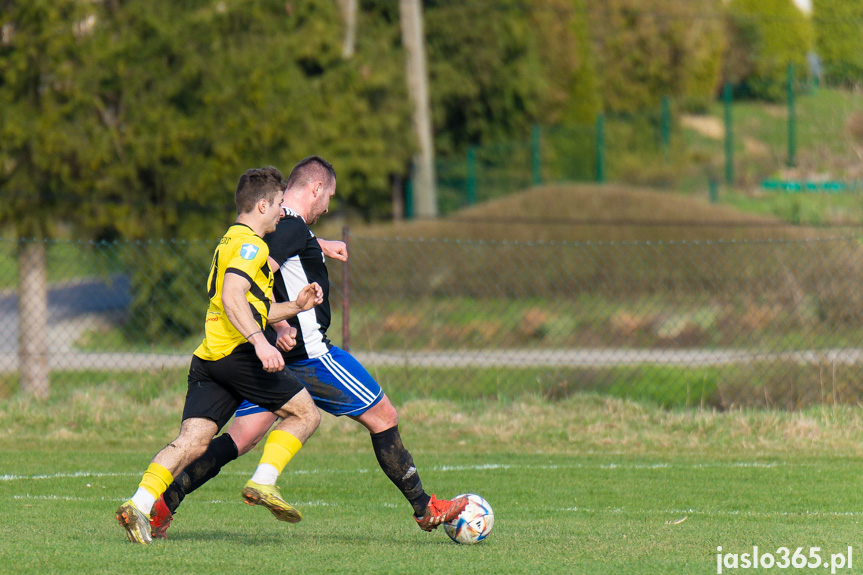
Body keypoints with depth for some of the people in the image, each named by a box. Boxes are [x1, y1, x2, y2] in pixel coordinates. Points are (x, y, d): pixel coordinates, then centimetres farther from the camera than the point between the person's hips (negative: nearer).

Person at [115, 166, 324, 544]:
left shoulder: (231, 241, 28)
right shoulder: (250, 243, -4)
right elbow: (231, 299, -19)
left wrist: (295, 306, 23)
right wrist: (260, 341, -27)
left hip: (208, 358, 9)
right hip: (237, 353, -9)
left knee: (190, 442, -3)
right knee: (305, 413, 3)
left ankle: (140, 504, -19)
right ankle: (263, 482, -7)